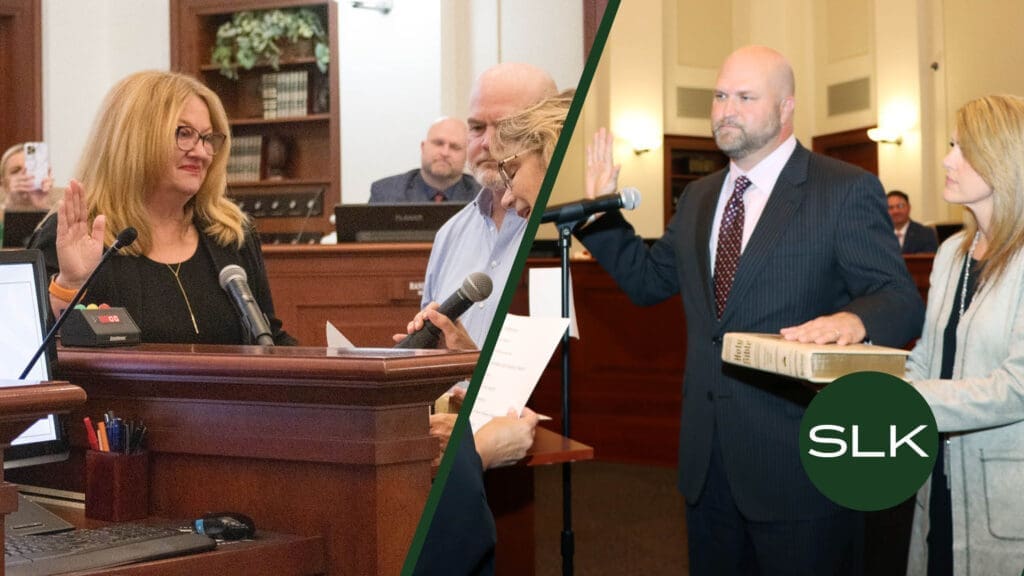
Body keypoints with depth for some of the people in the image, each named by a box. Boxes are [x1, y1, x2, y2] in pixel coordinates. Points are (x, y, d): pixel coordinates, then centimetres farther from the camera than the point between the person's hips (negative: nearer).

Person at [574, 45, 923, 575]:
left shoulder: (846, 191, -8)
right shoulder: (699, 197, 14)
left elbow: (902, 301, -12)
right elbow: (648, 279, 20)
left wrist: (855, 319, -34)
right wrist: (601, 213, 9)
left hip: (800, 461, -6)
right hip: (708, 458, 6)